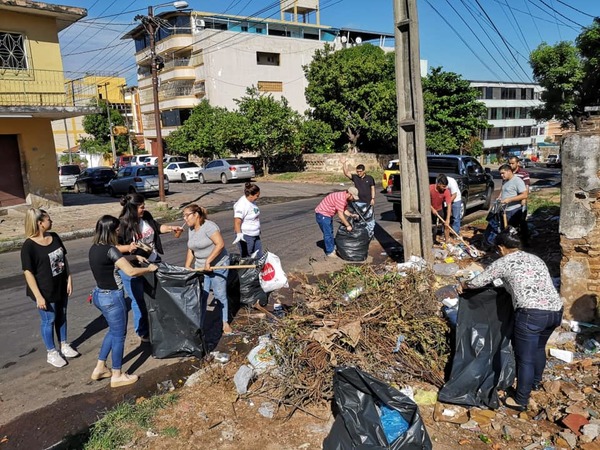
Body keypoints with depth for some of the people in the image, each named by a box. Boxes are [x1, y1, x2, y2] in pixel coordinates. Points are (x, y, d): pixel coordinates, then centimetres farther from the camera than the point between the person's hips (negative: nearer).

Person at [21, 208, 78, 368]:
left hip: (61, 287, 6)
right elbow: (28, 272, -18)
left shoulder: (54, 237, -1)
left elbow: (64, 259, 8)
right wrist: (38, 296, -19)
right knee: (49, 320, 9)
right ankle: (52, 353, 26)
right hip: (45, 291, -6)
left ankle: (64, 346, 38)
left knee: (62, 316, 19)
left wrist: (69, 279, 4)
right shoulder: (29, 246, -20)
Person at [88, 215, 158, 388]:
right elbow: (131, 272, -26)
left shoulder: (95, 248, 4)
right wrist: (149, 268, -10)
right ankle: (117, 376, 21)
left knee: (113, 331, 25)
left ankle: (100, 368, 33)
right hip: (112, 297, -9)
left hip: (99, 295, 9)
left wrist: (135, 256, 16)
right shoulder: (109, 249, -23)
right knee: (119, 335, 7)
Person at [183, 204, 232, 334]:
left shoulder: (208, 226, -17)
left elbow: (220, 244, -26)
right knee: (201, 296, 4)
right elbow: (191, 250, 12)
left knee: (220, 295, 2)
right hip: (201, 267, 7)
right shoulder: (191, 229, 8)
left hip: (217, 266, -7)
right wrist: (187, 267, 2)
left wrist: (208, 261, -25)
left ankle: (225, 323, 16)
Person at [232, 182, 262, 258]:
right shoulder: (242, 205, -22)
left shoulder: (252, 201, 8)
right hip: (245, 236, -9)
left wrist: (258, 230, 30)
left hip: (255, 235, 9)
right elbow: (237, 222, -30)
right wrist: (239, 234, -44)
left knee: (259, 256, 15)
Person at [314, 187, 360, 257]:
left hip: (328, 214, 11)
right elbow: (340, 215, -27)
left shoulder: (345, 198, 2)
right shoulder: (340, 198, -29)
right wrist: (348, 226, -19)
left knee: (330, 232, 19)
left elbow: (345, 210, 12)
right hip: (322, 214, -11)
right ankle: (329, 252, 7)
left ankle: (332, 248, 32)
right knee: (327, 233, -4)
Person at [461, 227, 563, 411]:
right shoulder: (535, 258, 21)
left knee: (524, 359, 7)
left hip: (532, 314, -7)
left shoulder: (503, 263, 2)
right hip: (556, 310, 8)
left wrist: (466, 285, 31)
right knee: (538, 347, 30)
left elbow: (479, 281, 10)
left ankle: (521, 401, 20)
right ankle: (536, 382, 51)